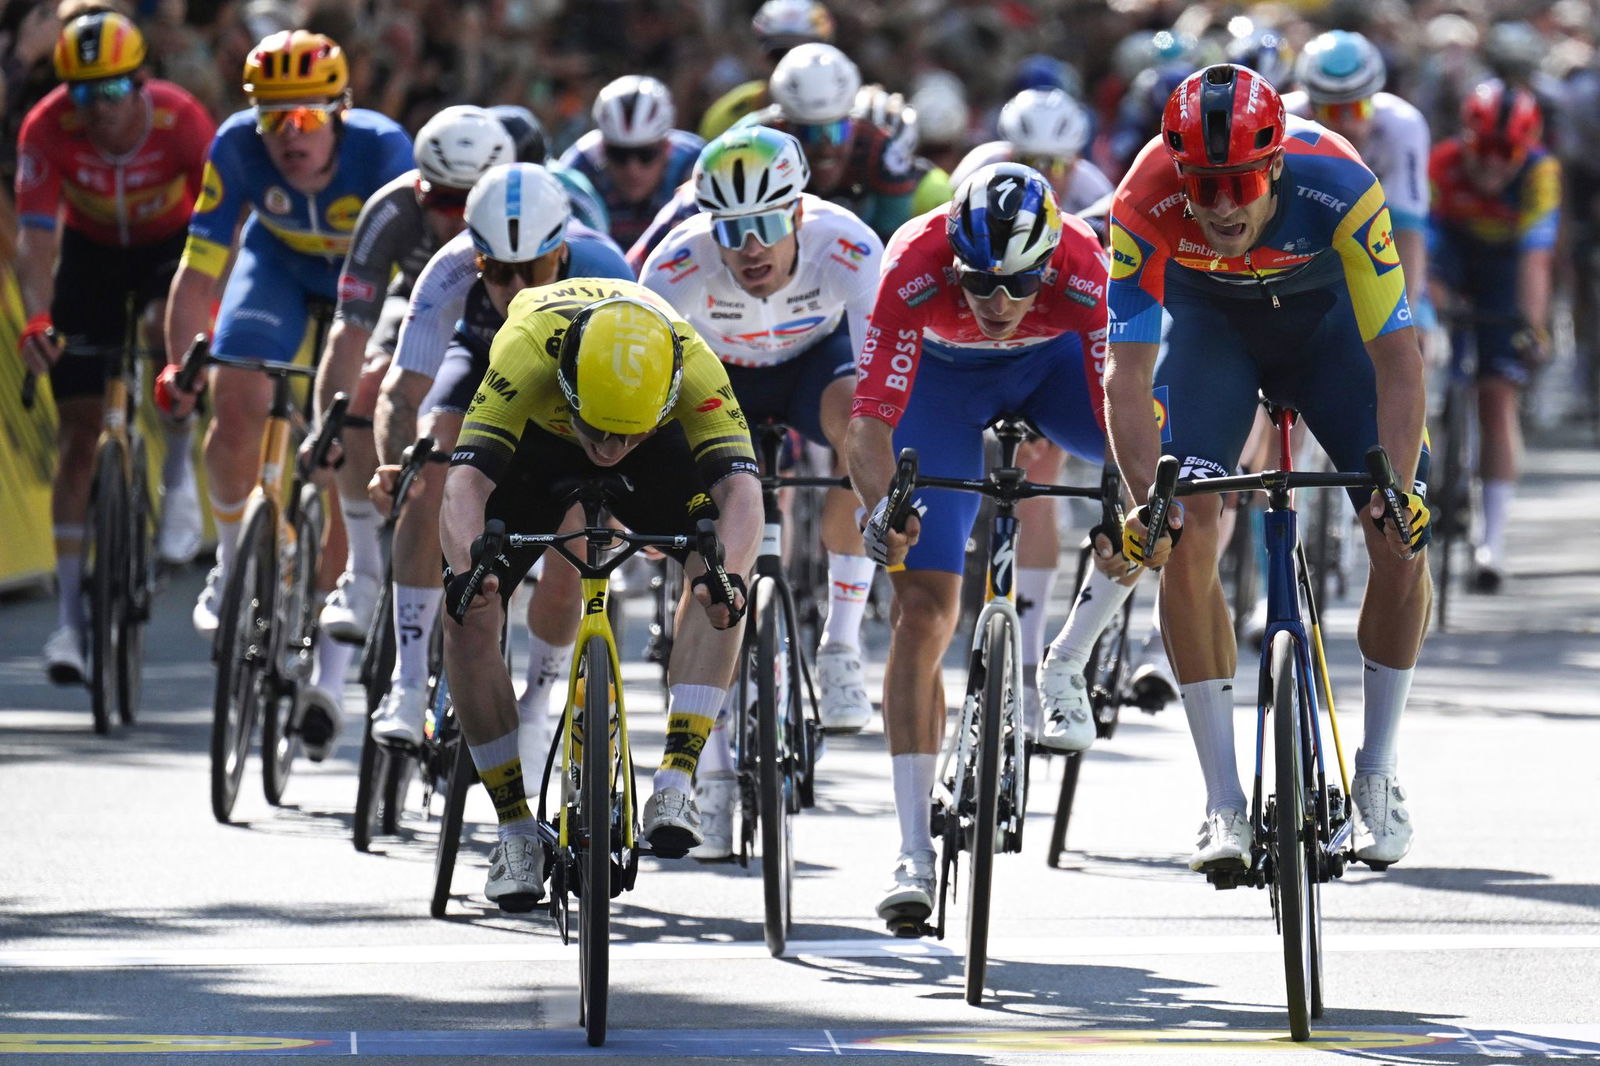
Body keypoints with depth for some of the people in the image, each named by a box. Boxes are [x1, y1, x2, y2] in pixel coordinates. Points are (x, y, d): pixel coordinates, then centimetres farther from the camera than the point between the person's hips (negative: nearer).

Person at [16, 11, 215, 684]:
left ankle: (179, 477, -10)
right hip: (91, 249, 1)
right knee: (79, 428, -7)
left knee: (169, 327, -36)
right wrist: (36, 321, -44)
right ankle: (70, 612, -4)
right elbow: (35, 236, -29)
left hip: (169, 244, -1)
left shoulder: (180, 120, -30)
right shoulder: (47, 130, -27)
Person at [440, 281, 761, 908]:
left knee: (719, 580, -26)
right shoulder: (527, 350, -42)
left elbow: (740, 487, -45)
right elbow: (467, 481, -47)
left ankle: (675, 785, -22)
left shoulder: (693, 364, -38)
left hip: (658, 451, 0)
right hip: (534, 440, 0)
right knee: (470, 617, -16)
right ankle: (516, 832, -3)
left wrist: (725, 575, -65)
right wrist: (465, 571, -66)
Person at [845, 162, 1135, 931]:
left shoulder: (1085, 271, -37)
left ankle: (1066, 667, -6)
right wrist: (881, 508, -60)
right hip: (943, 373, -1)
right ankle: (913, 856, -9)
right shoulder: (915, 267, -39)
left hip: (1053, 360, 2)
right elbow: (870, 418, -42)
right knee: (924, 607, -12)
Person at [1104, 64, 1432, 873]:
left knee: (1402, 540, -13)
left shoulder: (1339, 188, -37)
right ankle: (1224, 806, -11)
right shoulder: (1145, 202, -34)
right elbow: (1127, 372, -32)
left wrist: (1398, 489, -45)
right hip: (1210, 319, 0)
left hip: (1326, 313, 0)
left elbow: (1398, 359, -34)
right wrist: (1146, 497, -46)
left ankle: (1377, 775, 8)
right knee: (1184, 535, -19)